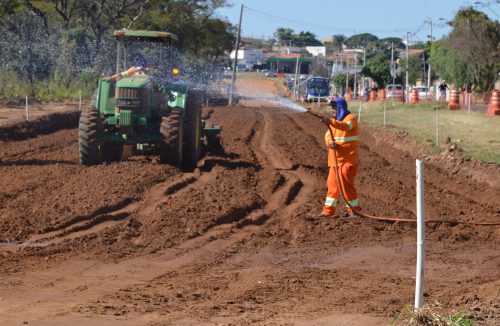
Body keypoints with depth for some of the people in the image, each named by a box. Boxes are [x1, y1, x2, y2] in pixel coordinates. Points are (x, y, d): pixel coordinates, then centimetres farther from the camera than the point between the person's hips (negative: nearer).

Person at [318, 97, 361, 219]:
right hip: (335, 159, 8)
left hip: (348, 159, -7)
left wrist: (330, 121, -46)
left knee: (347, 184, -8)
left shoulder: (351, 118, -8)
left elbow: (346, 126, -31)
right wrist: (330, 142, -17)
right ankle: (329, 211, 13)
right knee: (332, 184, 8)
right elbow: (328, 135, 7)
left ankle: (354, 210, 2)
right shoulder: (334, 121, 16)